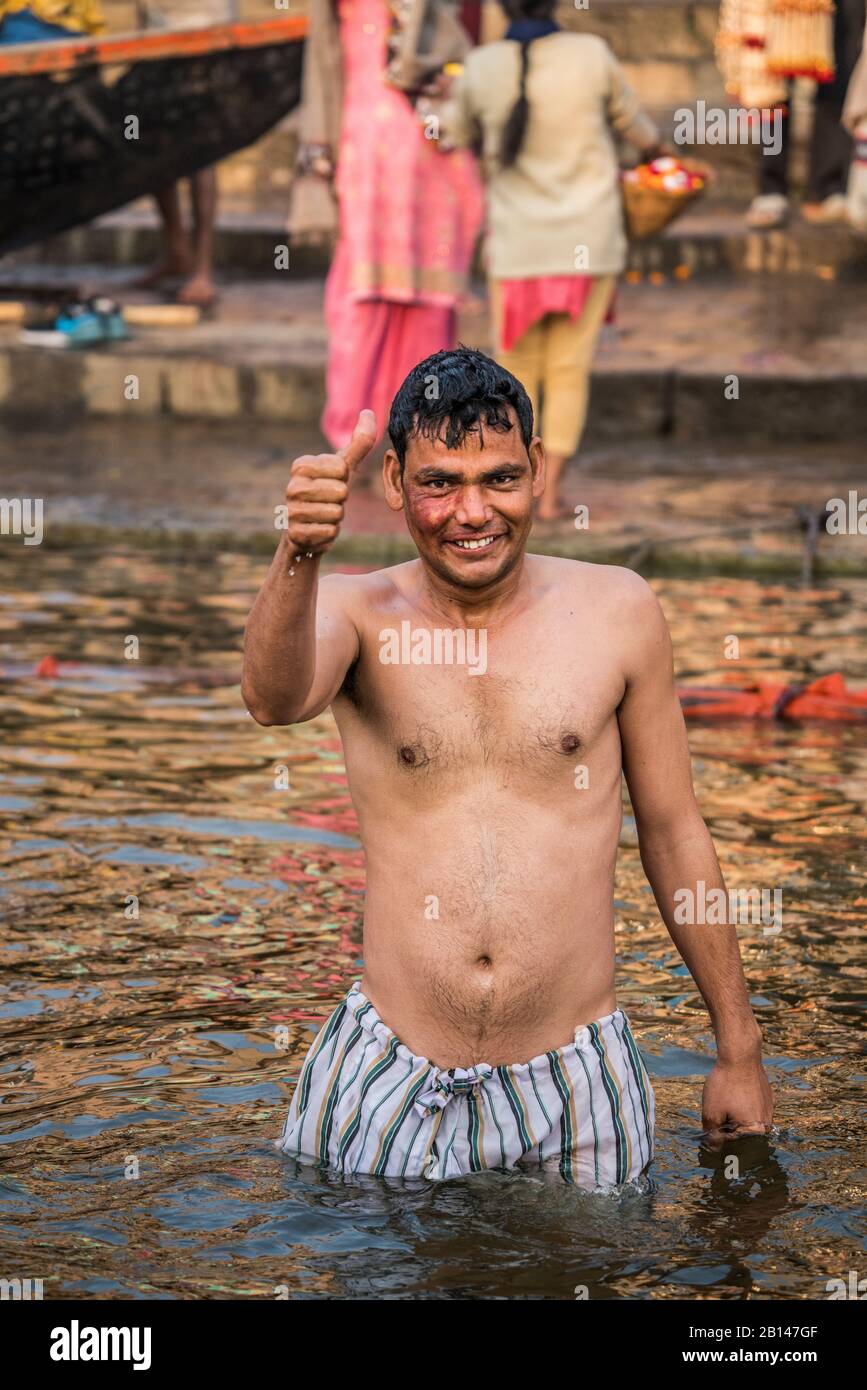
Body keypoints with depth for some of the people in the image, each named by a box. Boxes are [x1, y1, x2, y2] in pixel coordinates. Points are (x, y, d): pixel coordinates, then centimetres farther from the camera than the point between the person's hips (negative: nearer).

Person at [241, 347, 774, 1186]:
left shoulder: (616, 611, 1)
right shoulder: (358, 611, -2)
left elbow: (674, 834, 7)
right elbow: (273, 700, -25)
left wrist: (739, 1050, 9)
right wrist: (298, 556, -45)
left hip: (576, 1079, 0)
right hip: (389, 1084, 0)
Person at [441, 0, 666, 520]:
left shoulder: (481, 69, -7)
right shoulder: (594, 56, -9)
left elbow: (456, 134, 11)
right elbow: (637, 128, 7)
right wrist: (653, 147, 29)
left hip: (517, 241, 1)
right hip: (589, 240, 0)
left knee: (517, 367, 11)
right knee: (570, 369, 5)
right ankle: (552, 491, 3)